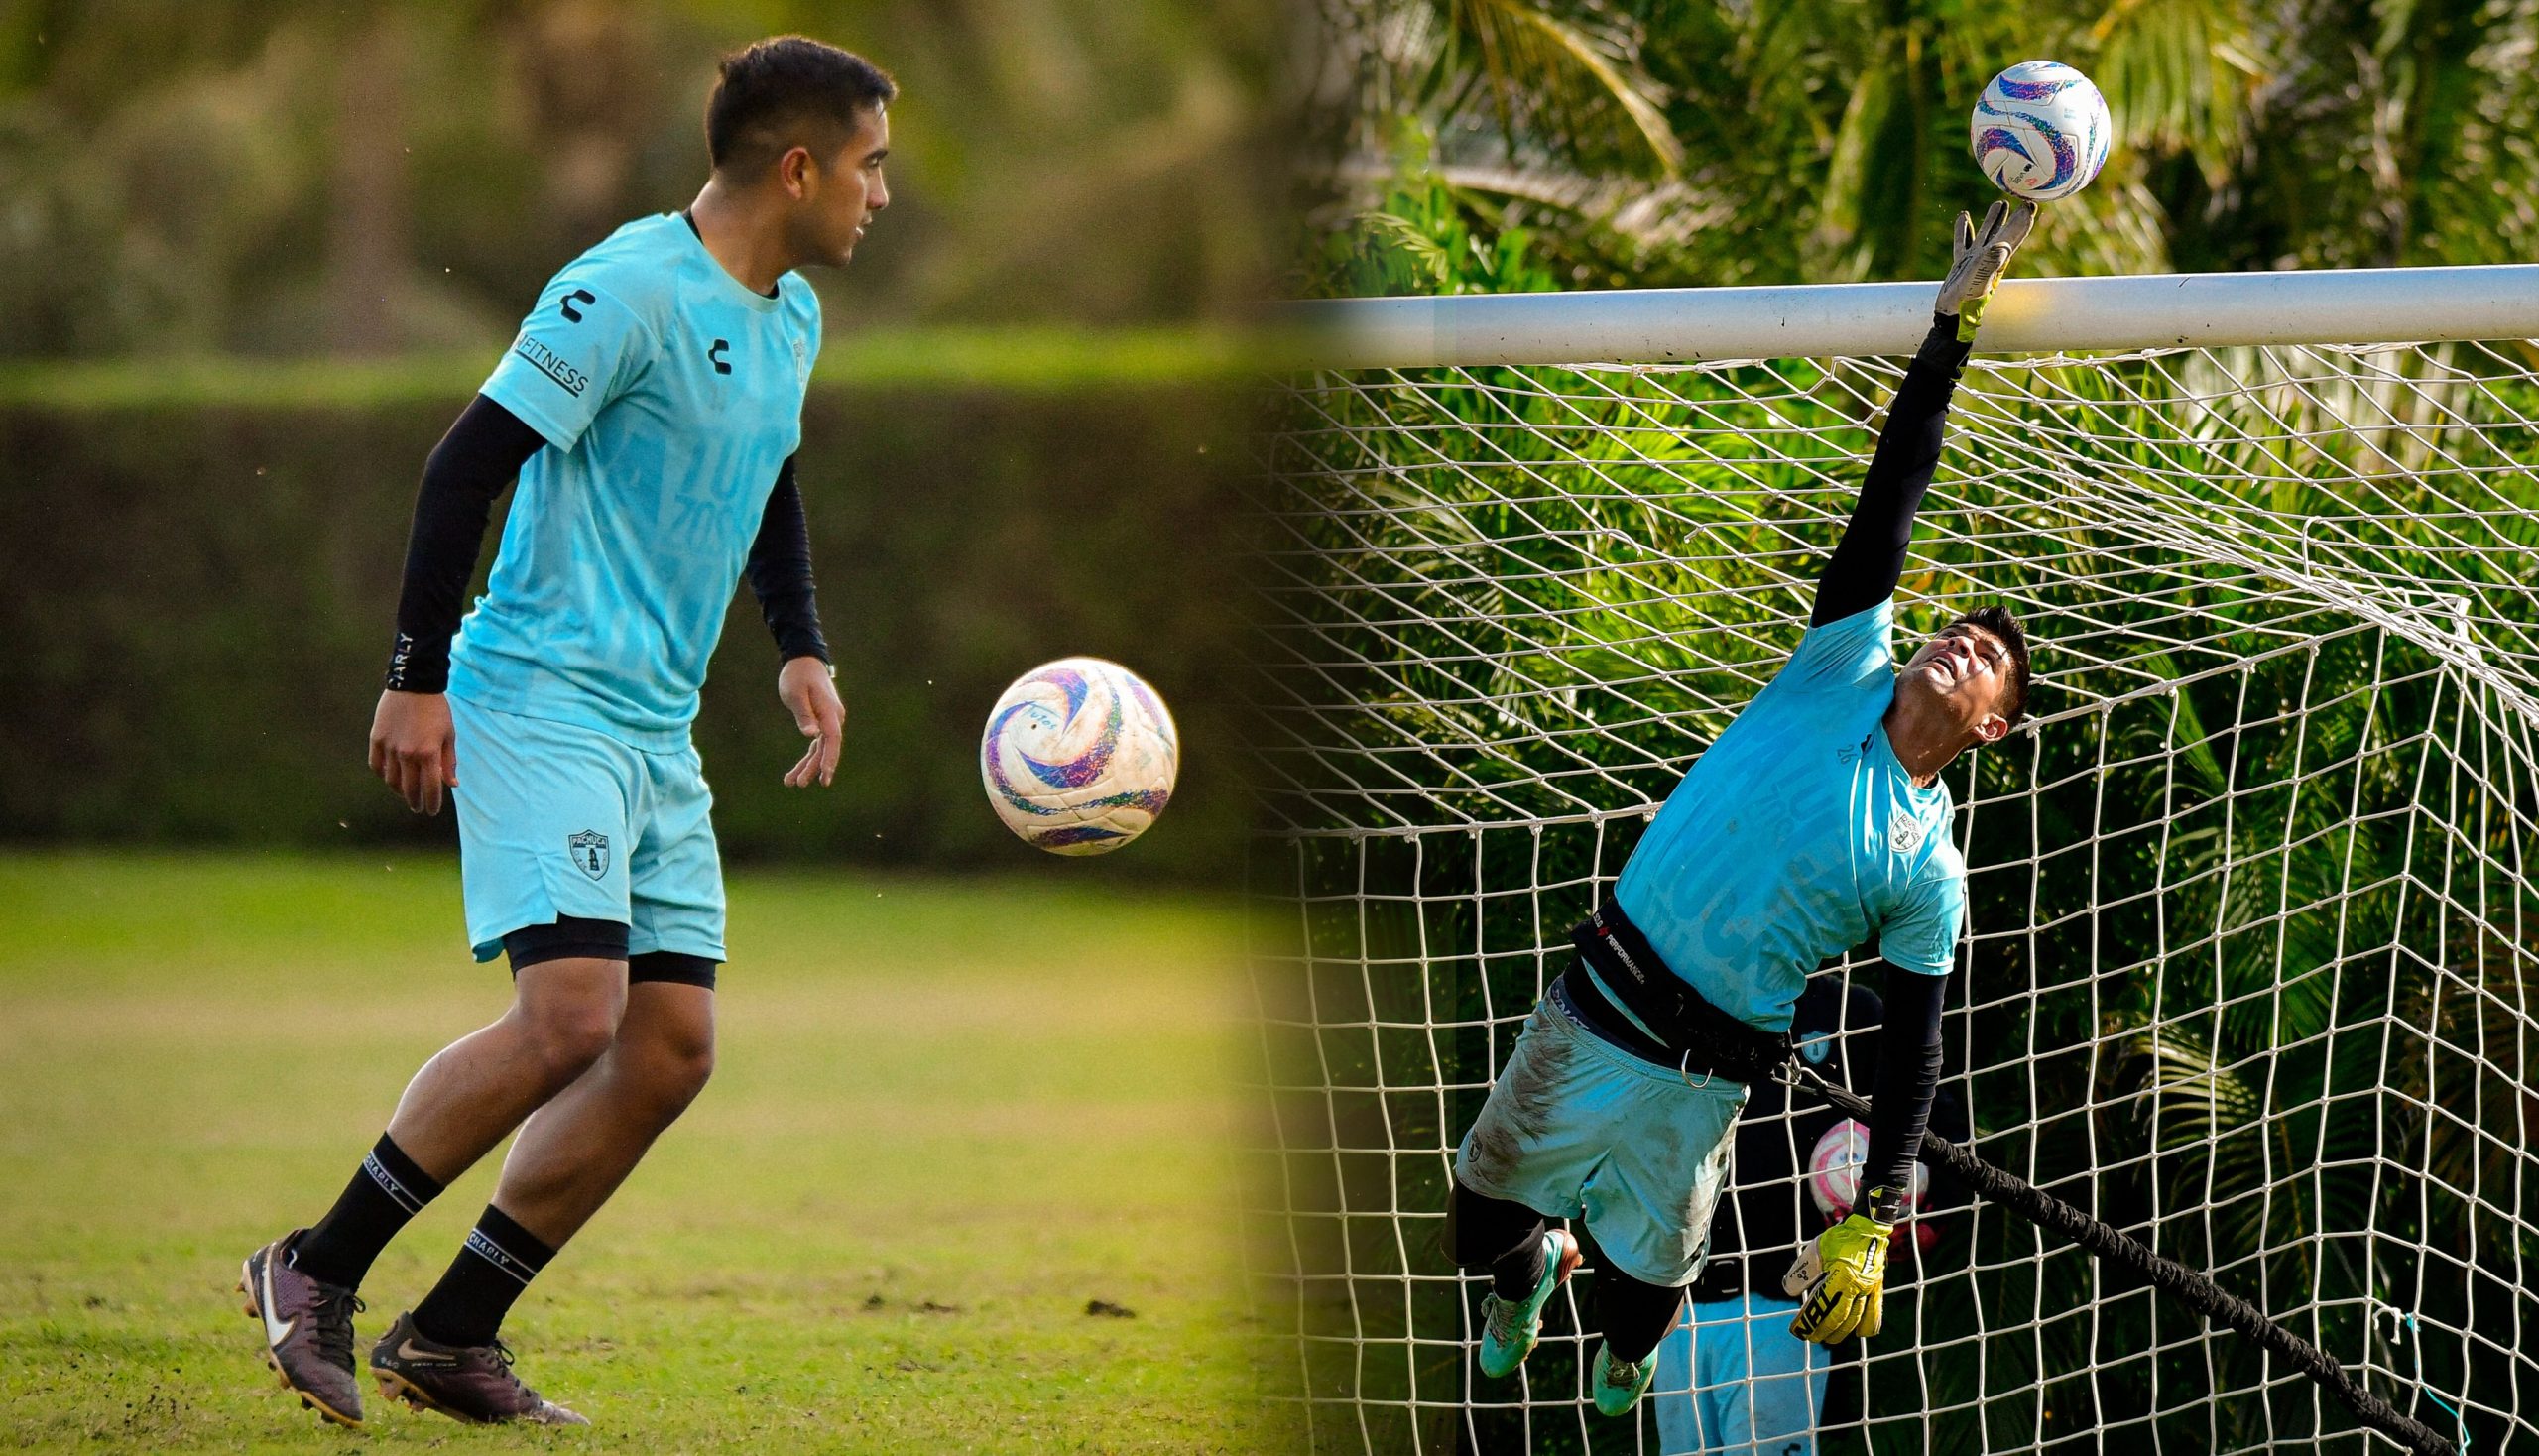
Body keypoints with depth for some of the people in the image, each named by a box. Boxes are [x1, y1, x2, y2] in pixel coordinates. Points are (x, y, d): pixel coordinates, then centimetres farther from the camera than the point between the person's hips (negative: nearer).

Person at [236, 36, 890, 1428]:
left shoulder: (790, 317, 13)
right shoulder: (625, 290, -15)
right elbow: (466, 464, -15)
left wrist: (801, 650, 18)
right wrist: (418, 677, -16)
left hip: (660, 735, 9)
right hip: (542, 701, -9)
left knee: (671, 1049, 2)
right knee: (570, 1016, -21)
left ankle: (451, 1335, 9)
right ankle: (316, 1270, -7)